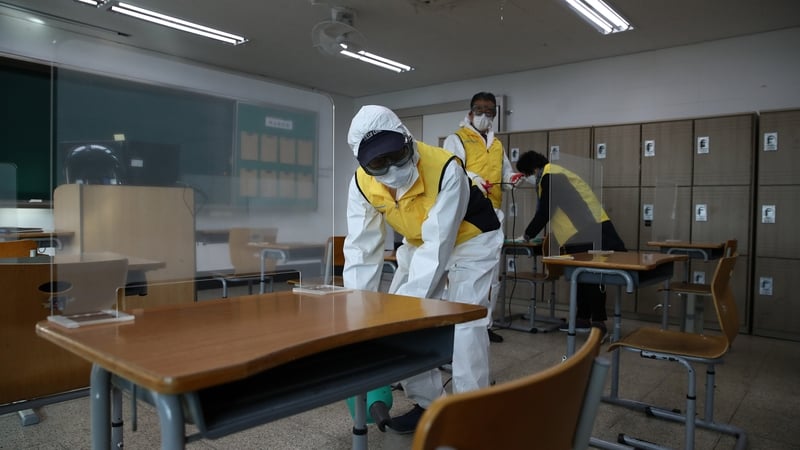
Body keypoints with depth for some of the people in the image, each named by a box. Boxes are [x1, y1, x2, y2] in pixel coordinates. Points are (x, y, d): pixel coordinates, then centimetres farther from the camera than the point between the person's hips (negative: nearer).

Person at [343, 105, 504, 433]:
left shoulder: (446, 169, -37)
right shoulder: (362, 183, -22)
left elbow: (439, 244, -38)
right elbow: (362, 247, -21)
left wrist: (411, 299, -43)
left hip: (470, 239, -5)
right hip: (420, 242, 5)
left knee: (464, 321, -17)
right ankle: (427, 403, 18)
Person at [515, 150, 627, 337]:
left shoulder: (550, 177, -11)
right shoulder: (554, 175, 20)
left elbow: (544, 212, -11)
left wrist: (527, 235, 1)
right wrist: (556, 229, 21)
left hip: (592, 231, -11)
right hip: (585, 231, 11)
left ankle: (598, 323, -4)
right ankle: (583, 318, 21)